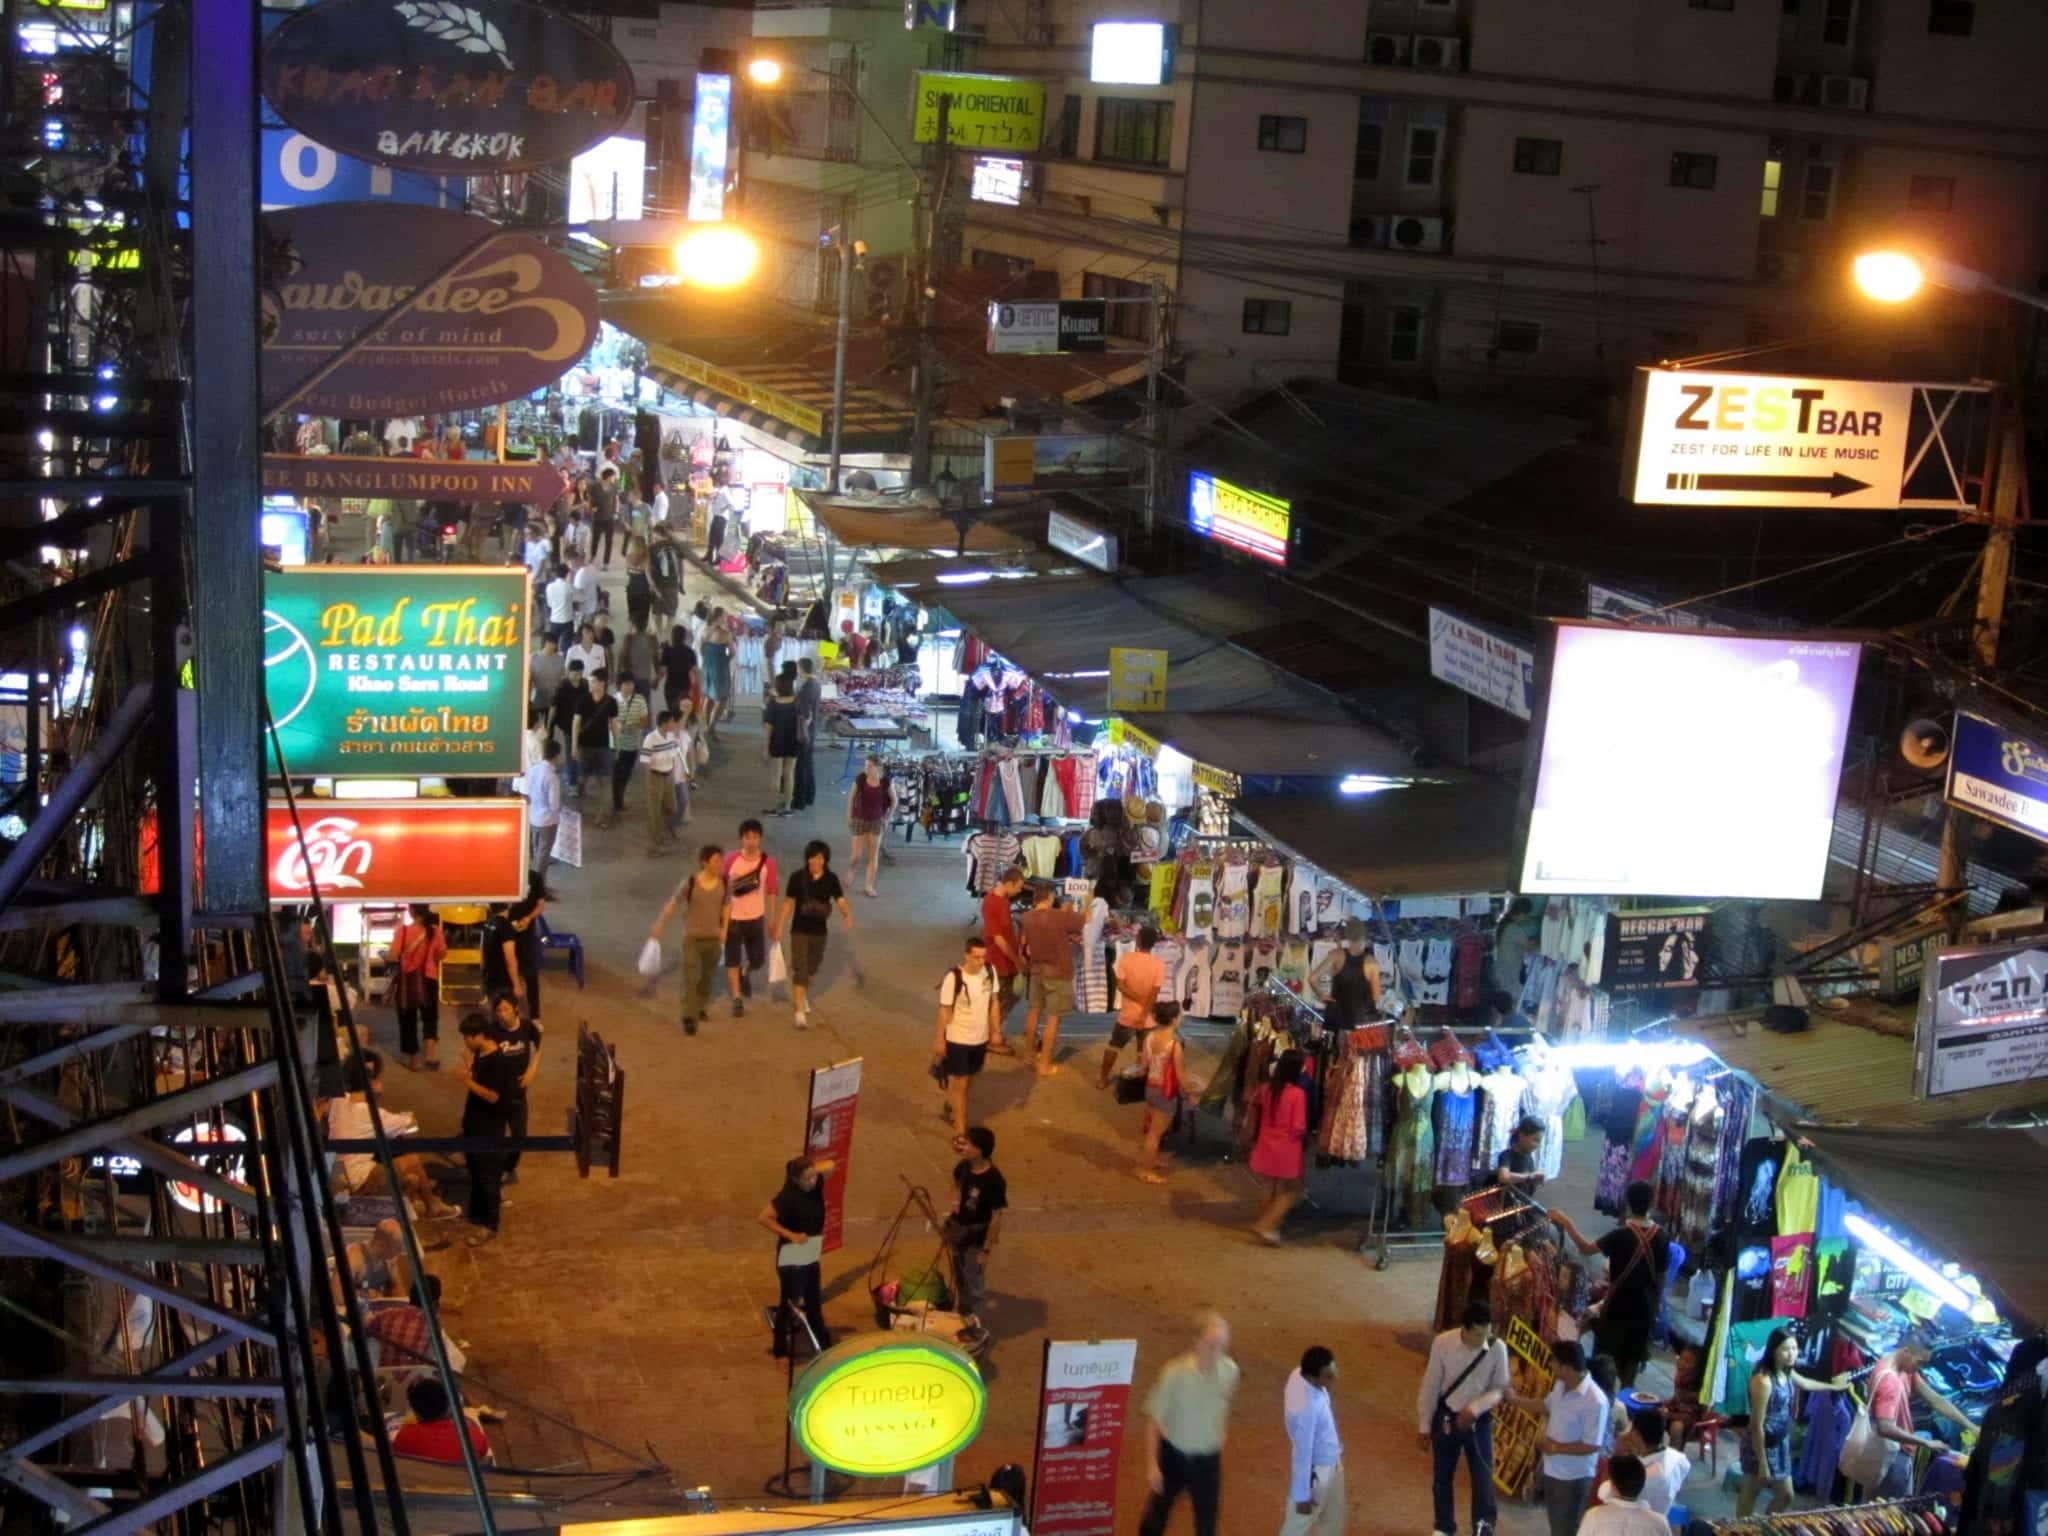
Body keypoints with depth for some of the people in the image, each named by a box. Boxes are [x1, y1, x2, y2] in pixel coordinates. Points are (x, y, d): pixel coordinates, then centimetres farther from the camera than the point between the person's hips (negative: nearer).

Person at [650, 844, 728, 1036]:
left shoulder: (724, 883, -8)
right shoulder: (690, 884, -17)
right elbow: (672, 905, -8)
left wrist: (724, 929, 7)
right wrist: (658, 927, -5)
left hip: (713, 938, 4)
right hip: (692, 937, -4)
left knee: (708, 976, 19)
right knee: (690, 977, -11)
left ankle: (701, 1008, 42)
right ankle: (689, 1018, -11)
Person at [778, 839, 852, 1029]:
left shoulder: (831, 879, -6)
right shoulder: (797, 877, -11)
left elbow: (840, 901, -13)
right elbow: (788, 902, -2)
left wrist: (847, 915, -34)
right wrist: (780, 926, 0)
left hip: (819, 931, 3)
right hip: (799, 930, -3)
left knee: (812, 968, 20)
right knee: (800, 969, -9)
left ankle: (799, 995, 47)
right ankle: (800, 1012, -10)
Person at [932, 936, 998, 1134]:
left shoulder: (989, 972, -8)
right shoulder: (953, 978, -23)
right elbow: (944, 1011, -15)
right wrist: (939, 1040, -10)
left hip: (980, 1038, 6)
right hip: (957, 1039, -6)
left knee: (969, 1080, 22)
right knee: (959, 1084, 0)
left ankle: (951, 1107, 48)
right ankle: (961, 1132, 6)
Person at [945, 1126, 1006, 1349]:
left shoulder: (993, 1180, -28)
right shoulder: (964, 1167, -8)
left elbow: (996, 1217, -22)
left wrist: (986, 1249, -19)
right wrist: (956, 1199, 5)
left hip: (977, 1237, -7)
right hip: (958, 1230, 7)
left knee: (974, 1282, 6)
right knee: (960, 1278, 23)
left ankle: (977, 1329, 23)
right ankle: (964, 1320, 43)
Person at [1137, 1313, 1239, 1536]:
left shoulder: (1230, 1370, -15)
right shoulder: (1176, 1372, -28)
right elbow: (1154, 1418, -19)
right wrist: (1152, 1464, -18)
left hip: (1208, 1459, 2)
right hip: (1174, 1455, -2)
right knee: (1158, 1511, 19)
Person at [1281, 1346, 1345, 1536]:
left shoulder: (1300, 1375, -14)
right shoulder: (1306, 1407, -39)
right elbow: (1303, 1453, -28)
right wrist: (1302, 1495, -18)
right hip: (1315, 1470, -9)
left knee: (1333, 1520, 27)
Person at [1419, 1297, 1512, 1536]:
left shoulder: (1498, 1349, -17)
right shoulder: (1443, 1343, -18)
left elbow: (1500, 1388, -7)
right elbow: (1430, 1386, -8)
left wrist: (1475, 1408, -25)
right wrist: (1424, 1426, -2)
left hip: (1479, 1420, -1)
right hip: (1446, 1418, 1)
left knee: (1483, 1476, -2)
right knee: (1442, 1477, 15)